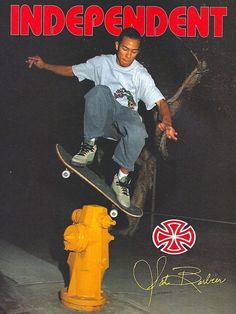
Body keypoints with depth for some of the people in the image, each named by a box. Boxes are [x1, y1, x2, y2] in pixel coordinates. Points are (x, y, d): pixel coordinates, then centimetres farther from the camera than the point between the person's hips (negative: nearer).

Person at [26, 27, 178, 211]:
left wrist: (167, 123, -36)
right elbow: (71, 70, 13)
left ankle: (122, 178, -14)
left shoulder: (141, 75, -5)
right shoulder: (102, 63, 1)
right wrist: (44, 66, 0)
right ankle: (90, 144, -19)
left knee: (138, 133, -39)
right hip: (102, 118, 1)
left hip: (126, 115, -1)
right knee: (100, 90, -33)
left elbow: (160, 102, -14)